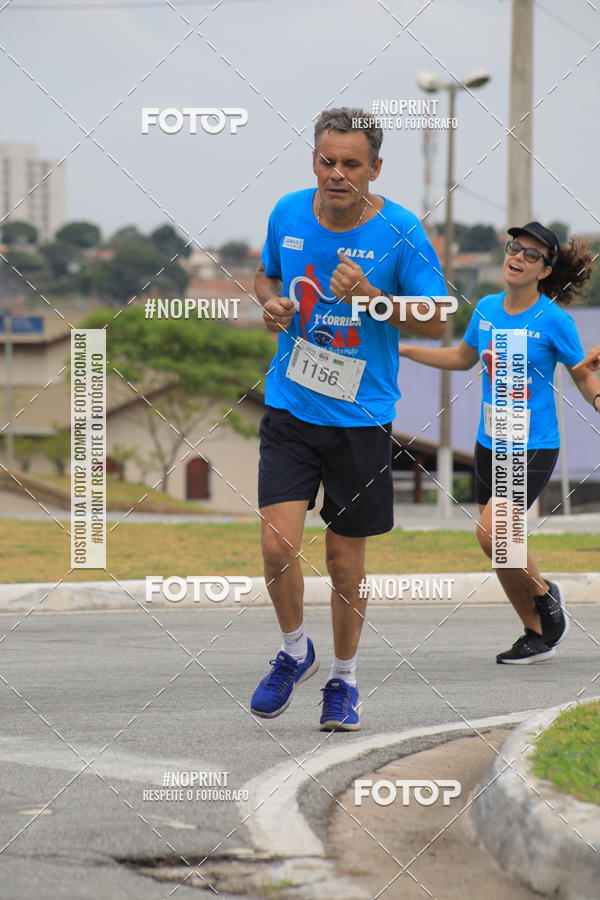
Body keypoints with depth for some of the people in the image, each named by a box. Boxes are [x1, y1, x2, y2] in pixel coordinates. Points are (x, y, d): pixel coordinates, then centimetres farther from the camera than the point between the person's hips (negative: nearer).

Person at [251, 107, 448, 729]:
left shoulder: (400, 232, -10)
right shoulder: (288, 215, 0)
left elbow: (436, 322, -6)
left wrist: (370, 296, -21)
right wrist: (271, 301, -3)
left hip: (361, 418, -2)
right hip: (289, 409, 2)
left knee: (345, 559, 6)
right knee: (278, 542, -13)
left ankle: (344, 679, 27)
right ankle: (294, 651, 13)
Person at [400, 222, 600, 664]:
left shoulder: (554, 320, -12)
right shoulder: (487, 309, 3)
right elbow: (464, 357, 21)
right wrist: (402, 349, 20)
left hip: (534, 448, -6)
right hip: (490, 445, 6)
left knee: (492, 531, -22)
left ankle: (544, 593, 4)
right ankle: (539, 634, 26)